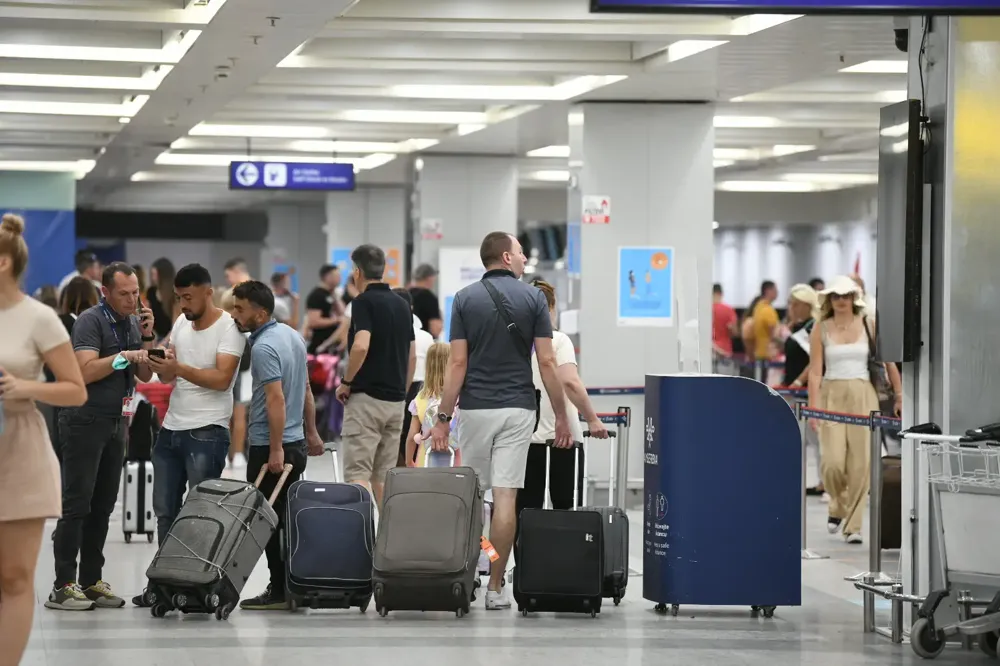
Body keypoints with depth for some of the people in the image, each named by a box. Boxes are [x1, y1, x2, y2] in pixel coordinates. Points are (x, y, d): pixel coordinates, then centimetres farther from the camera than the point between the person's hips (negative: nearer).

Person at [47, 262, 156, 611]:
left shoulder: (133, 323, 11)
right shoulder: (91, 320, -11)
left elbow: (145, 375, 12)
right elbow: (86, 371, -21)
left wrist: (147, 337, 0)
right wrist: (123, 356, -19)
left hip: (116, 422, 7)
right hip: (86, 421, -7)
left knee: (103, 505, 8)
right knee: (77, 504, -7)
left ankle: (91, 581, 14)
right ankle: (63, 586, -7)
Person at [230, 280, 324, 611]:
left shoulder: (263, 347, -18)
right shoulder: (291, 335, 10)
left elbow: (276, 399, -25)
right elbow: (306, 390, 18)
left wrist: (276, 449, -24)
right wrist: (311, 432, 25)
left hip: (269, 448, -9)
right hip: (297, 443, 9)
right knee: (287, 519, 13)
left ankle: (280, 590, -2)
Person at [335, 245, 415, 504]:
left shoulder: (364, 302, -10)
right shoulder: (402, 305, 13)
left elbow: (361, 346, -25)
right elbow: (412, 356, 16)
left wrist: (346, 382, -12)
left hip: (366, 397, -7)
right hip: (395, 400, 7)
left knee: (357, 473, -8)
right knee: (384, 476, 11)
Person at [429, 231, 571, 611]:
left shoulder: (465, 299, 0)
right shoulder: (533, 298, -1)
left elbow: (457, 363, -5)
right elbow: (547, 362, -4)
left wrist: (443, 417, -2)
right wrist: (561, 416, 3)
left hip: (475, 408, 1)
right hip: (518, 408, -1)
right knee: (506, 497, -2)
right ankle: (495, 587, -3)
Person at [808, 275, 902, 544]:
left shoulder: (869, 326, 4)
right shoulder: (821, 329, 4)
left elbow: (889, 362, 8)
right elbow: (815, 371, 0)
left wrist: (899, 396, 5)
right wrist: (813, 407, -8)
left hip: (863, 396, 0)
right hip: (832, 395, 0)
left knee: (860, 463, -5)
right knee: (832, 462, -10)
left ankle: (853, 525, 4)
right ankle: (838, 506, 20)